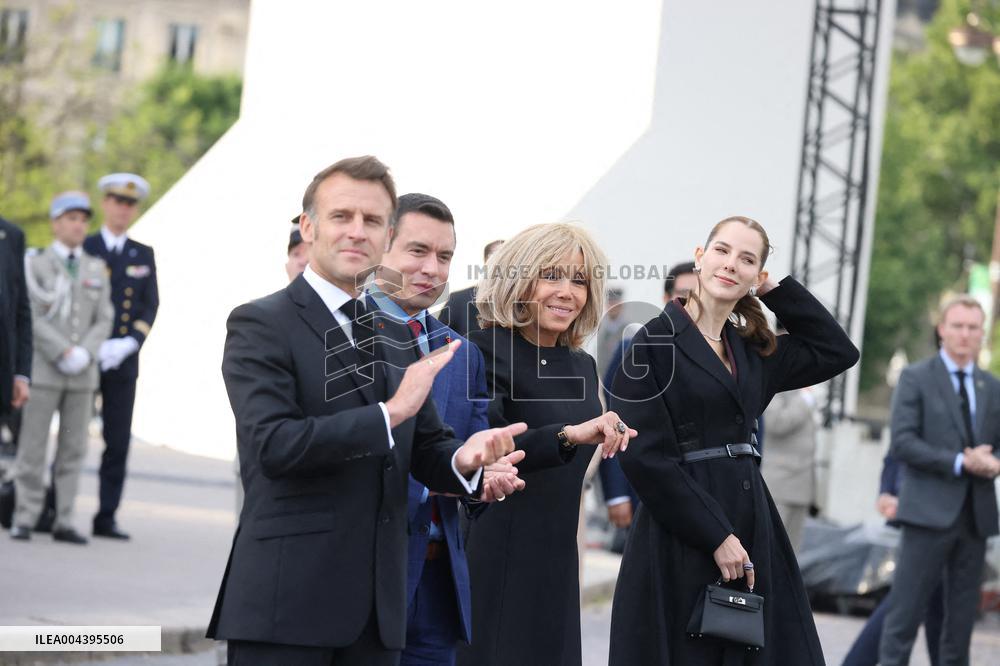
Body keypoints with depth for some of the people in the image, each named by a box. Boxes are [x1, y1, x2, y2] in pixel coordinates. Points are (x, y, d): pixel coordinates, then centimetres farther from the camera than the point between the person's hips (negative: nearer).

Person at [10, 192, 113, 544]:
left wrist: (84, 352, -8)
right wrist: (63, 352, -15)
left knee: (73, 449, 2)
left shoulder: (96, 270, 13)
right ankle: (25, 518, 1)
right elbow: (32, 318, -7)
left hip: (83, 373, 4)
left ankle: (63, 522, 5)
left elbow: (103, 320, 9)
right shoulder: (36, 265, 2)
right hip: (43, 370, -3)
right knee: (32, 447, -3)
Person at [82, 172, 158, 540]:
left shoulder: (144, 255, 13)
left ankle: (106, 517, 2)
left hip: (123, 362, 2)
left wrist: (129, 344, -9)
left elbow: (150, 306, 7)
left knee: (118, 442, -2)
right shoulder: (82, 249, 5)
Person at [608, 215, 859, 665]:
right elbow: (646, 456, -12)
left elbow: (838, 352, 21)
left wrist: (776, 290, 12)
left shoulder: (752, 352, 14)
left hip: (750, 529, 6)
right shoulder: (655, 342, -5)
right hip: (680, 542, -6)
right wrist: (716, 536, -15)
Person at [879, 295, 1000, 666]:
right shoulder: (916, 378, 1)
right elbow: (901, 443, -9)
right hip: (930, 511, -5)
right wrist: (961, 463, -17)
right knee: (905, 612, -7)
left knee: (962, 616, 7)